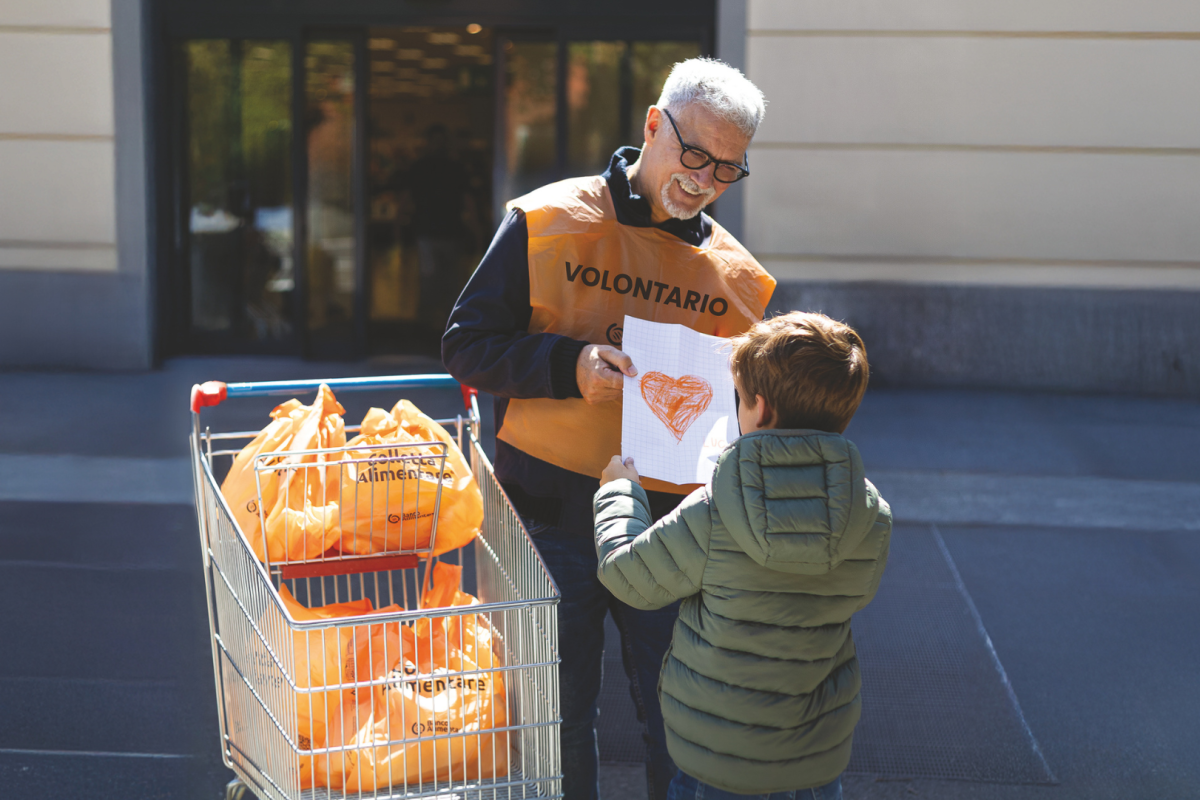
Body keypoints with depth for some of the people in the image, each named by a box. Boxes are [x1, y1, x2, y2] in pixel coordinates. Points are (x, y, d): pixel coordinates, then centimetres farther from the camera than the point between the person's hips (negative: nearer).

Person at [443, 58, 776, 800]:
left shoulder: (738, 275, 9)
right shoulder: (545, 222, -2)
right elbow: (466, 344, -3)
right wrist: (569, 365, -17)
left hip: (671, 531, 2)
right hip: (553, 520, -2)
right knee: (556, 724, 9)